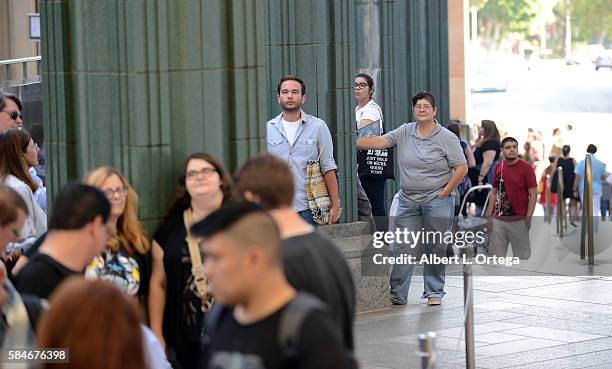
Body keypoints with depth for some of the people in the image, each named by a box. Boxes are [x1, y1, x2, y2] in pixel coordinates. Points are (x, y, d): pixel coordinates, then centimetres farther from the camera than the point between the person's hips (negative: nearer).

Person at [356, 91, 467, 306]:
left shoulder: (447, 138, -3)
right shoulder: (404, 133, 7)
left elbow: (461, 168, -4)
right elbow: (380, 142, -2)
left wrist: (444, 193, -8)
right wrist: (355, 143, -16)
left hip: (437, 202, -3)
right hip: (408, 201, 3)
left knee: (435, 248, 6)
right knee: (402, 248, -1)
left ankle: (434, 292, 17)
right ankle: (397, 294, 2)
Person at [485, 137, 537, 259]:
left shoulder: (526, 168, -7)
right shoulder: (498, 167, 7)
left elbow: (533, 194, -7)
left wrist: (528, 218, -12)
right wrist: (488, 215, 9)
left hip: (519, 221, -5)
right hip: (498, 220, 5)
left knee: (522, 254, 3)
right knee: (496, 254, 7)